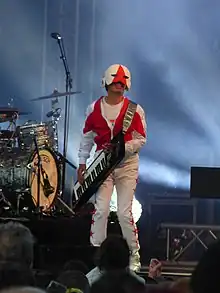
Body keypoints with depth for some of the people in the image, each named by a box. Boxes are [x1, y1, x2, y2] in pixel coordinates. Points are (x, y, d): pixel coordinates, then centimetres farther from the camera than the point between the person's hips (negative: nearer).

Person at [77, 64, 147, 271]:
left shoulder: (135, 110, -4)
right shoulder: (94, 108, 3)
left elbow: (140, 139, -2)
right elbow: (87, 138, 10)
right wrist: (82, 164, 7)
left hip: (127, 164, -2)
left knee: (124, 212, -6)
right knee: (100, 209, -7)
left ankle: (134, 255, 8)